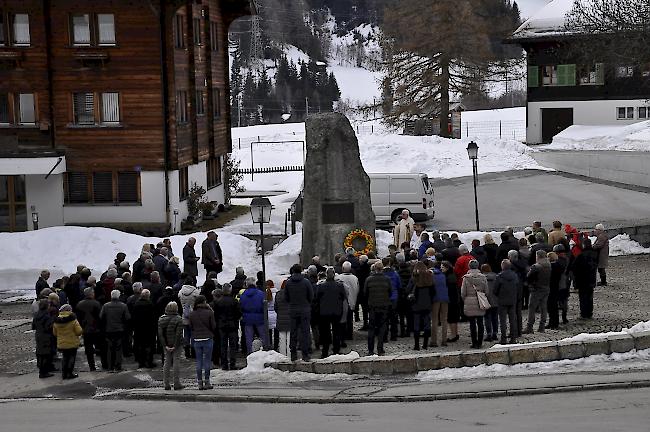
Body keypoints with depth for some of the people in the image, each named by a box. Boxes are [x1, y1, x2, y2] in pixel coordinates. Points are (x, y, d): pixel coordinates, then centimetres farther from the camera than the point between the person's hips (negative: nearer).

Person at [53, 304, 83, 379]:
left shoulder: (56, 322, -3)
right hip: (72, 343, -4)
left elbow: (54, 333, 6)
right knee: (72, 357, 6)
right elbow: (79, 331, -16)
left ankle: (64, 373, 17)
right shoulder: (73, 320, -16)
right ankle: (70, 373, 6)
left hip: (61, 344, 4)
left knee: (65, 357, 17)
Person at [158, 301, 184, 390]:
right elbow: (179, 334, -15)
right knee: (176, 361, 2)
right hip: (176, 344, -3)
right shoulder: (178, 319, -10)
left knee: (167, 361, 10)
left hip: (166, 344, 4)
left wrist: (165, 345, -5)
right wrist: (175, 346, -11)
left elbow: (160, 334, -5)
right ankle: (176, 384, 2)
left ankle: (166, 384, 9)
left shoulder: (161, 319, 0)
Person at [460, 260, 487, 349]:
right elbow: (486, 291, 3)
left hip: (469, 303, -2)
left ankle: (474, 343, 4)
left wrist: (465, 301, 14)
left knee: (472, 324, 3)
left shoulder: (466, 278, -7)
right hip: (480, 304, 2)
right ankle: (480, 342, 11)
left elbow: (463, 293, -4)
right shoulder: (483, 277, -2)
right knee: (480, 323, 8)